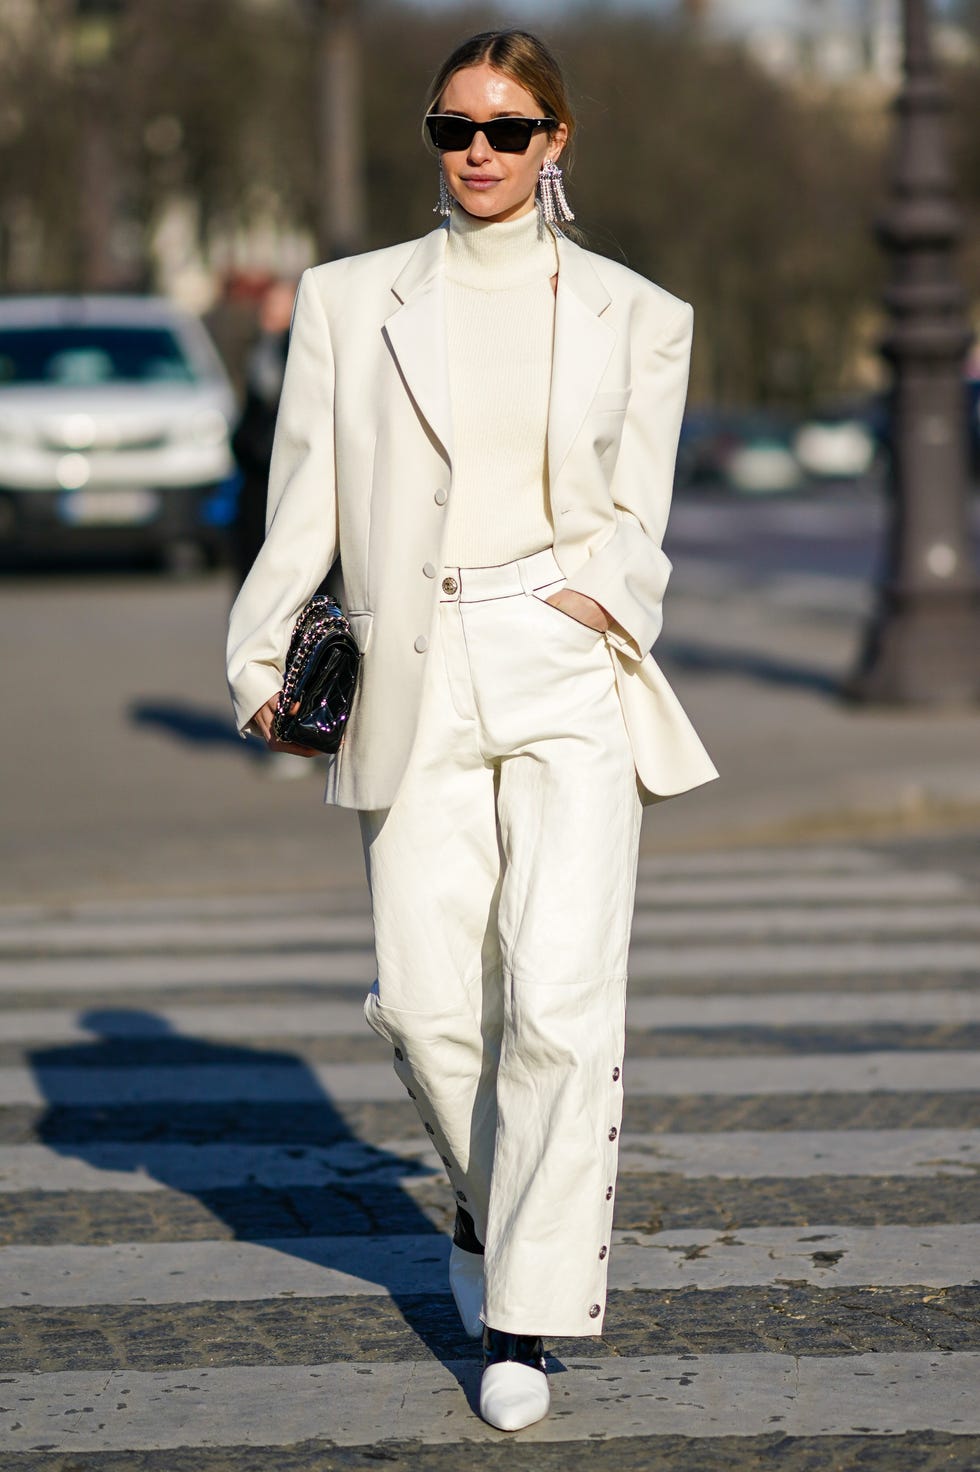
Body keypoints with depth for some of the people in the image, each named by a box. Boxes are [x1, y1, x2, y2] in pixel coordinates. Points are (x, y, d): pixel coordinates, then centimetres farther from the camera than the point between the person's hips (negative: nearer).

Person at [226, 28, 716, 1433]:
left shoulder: (633, 315, 8)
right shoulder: (352, 300, 8)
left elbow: (636, 517, 10)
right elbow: (307, 500, 7)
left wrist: (601, 597, -9)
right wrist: (265, 658, -1)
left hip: (571, 681, -1)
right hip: (416, 683, 1)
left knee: (559, 996, -12)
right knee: (427, 1001, -2)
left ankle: (527, 1314, -2)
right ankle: (491, 1200, 29)